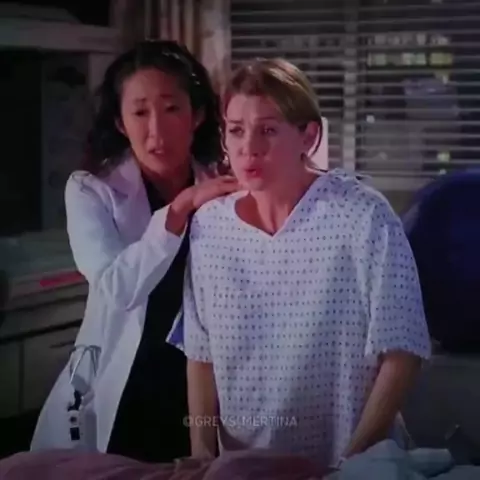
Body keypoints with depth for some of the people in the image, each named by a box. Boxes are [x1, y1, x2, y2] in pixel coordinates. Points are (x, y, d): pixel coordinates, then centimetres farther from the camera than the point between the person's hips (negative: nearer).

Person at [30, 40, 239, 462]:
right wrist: (180, 208, -26)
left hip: (203, 388, 2)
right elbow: (118, 286, -21)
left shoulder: (225, 190, 2)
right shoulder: (91, 191, -5)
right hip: (119, 396, -2)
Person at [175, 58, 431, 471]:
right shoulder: (208, 225, -4)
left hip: (341, 465, -4)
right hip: (241, 466, 4)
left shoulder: (363, 218, -16)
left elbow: (400, 353, -14)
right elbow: (201, 355, 4)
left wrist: (354, 459, -15)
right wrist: (202, 452, -2)